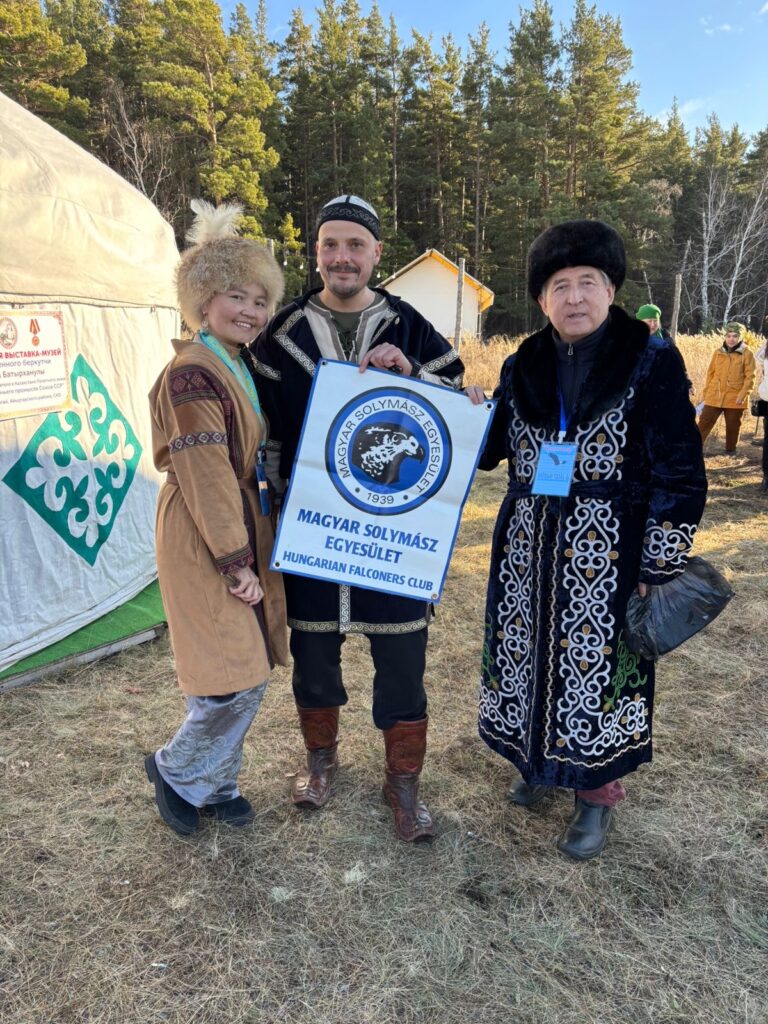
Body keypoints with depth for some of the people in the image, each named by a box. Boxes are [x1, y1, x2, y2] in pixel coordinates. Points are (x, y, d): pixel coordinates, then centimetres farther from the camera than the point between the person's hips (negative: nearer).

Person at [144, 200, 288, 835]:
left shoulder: (242, 368, 12)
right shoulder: (193, 373, -16)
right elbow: (205, 476, -19)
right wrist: (236, 562, -17)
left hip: (248, 534, 9)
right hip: (204, 544, -8)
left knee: (253, 675, 14)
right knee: (235, 680, -4)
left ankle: (215, 782, 33)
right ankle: (177, 771, 24)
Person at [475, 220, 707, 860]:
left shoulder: (652, 362, -7)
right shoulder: (523, 368, 6)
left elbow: (680, 476, -8)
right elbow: (487, 451, 12)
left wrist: (658, 569, -9)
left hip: (610, 555, -4)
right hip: (529, 548, 4)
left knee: (597, 663, 4)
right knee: (530, 656, 14)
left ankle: (597, 794, 28)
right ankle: (542, 760, 40)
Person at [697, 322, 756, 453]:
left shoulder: (747, 354, -4)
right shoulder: (718, 352, 5)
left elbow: (750, 377, -6)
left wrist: (743, 394, -14)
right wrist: (705, 390, 9)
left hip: (735, 398, -2)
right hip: (715, 396, 2)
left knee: (732, 426, 10)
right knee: (705, 421, 0)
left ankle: (730, 450, 24)